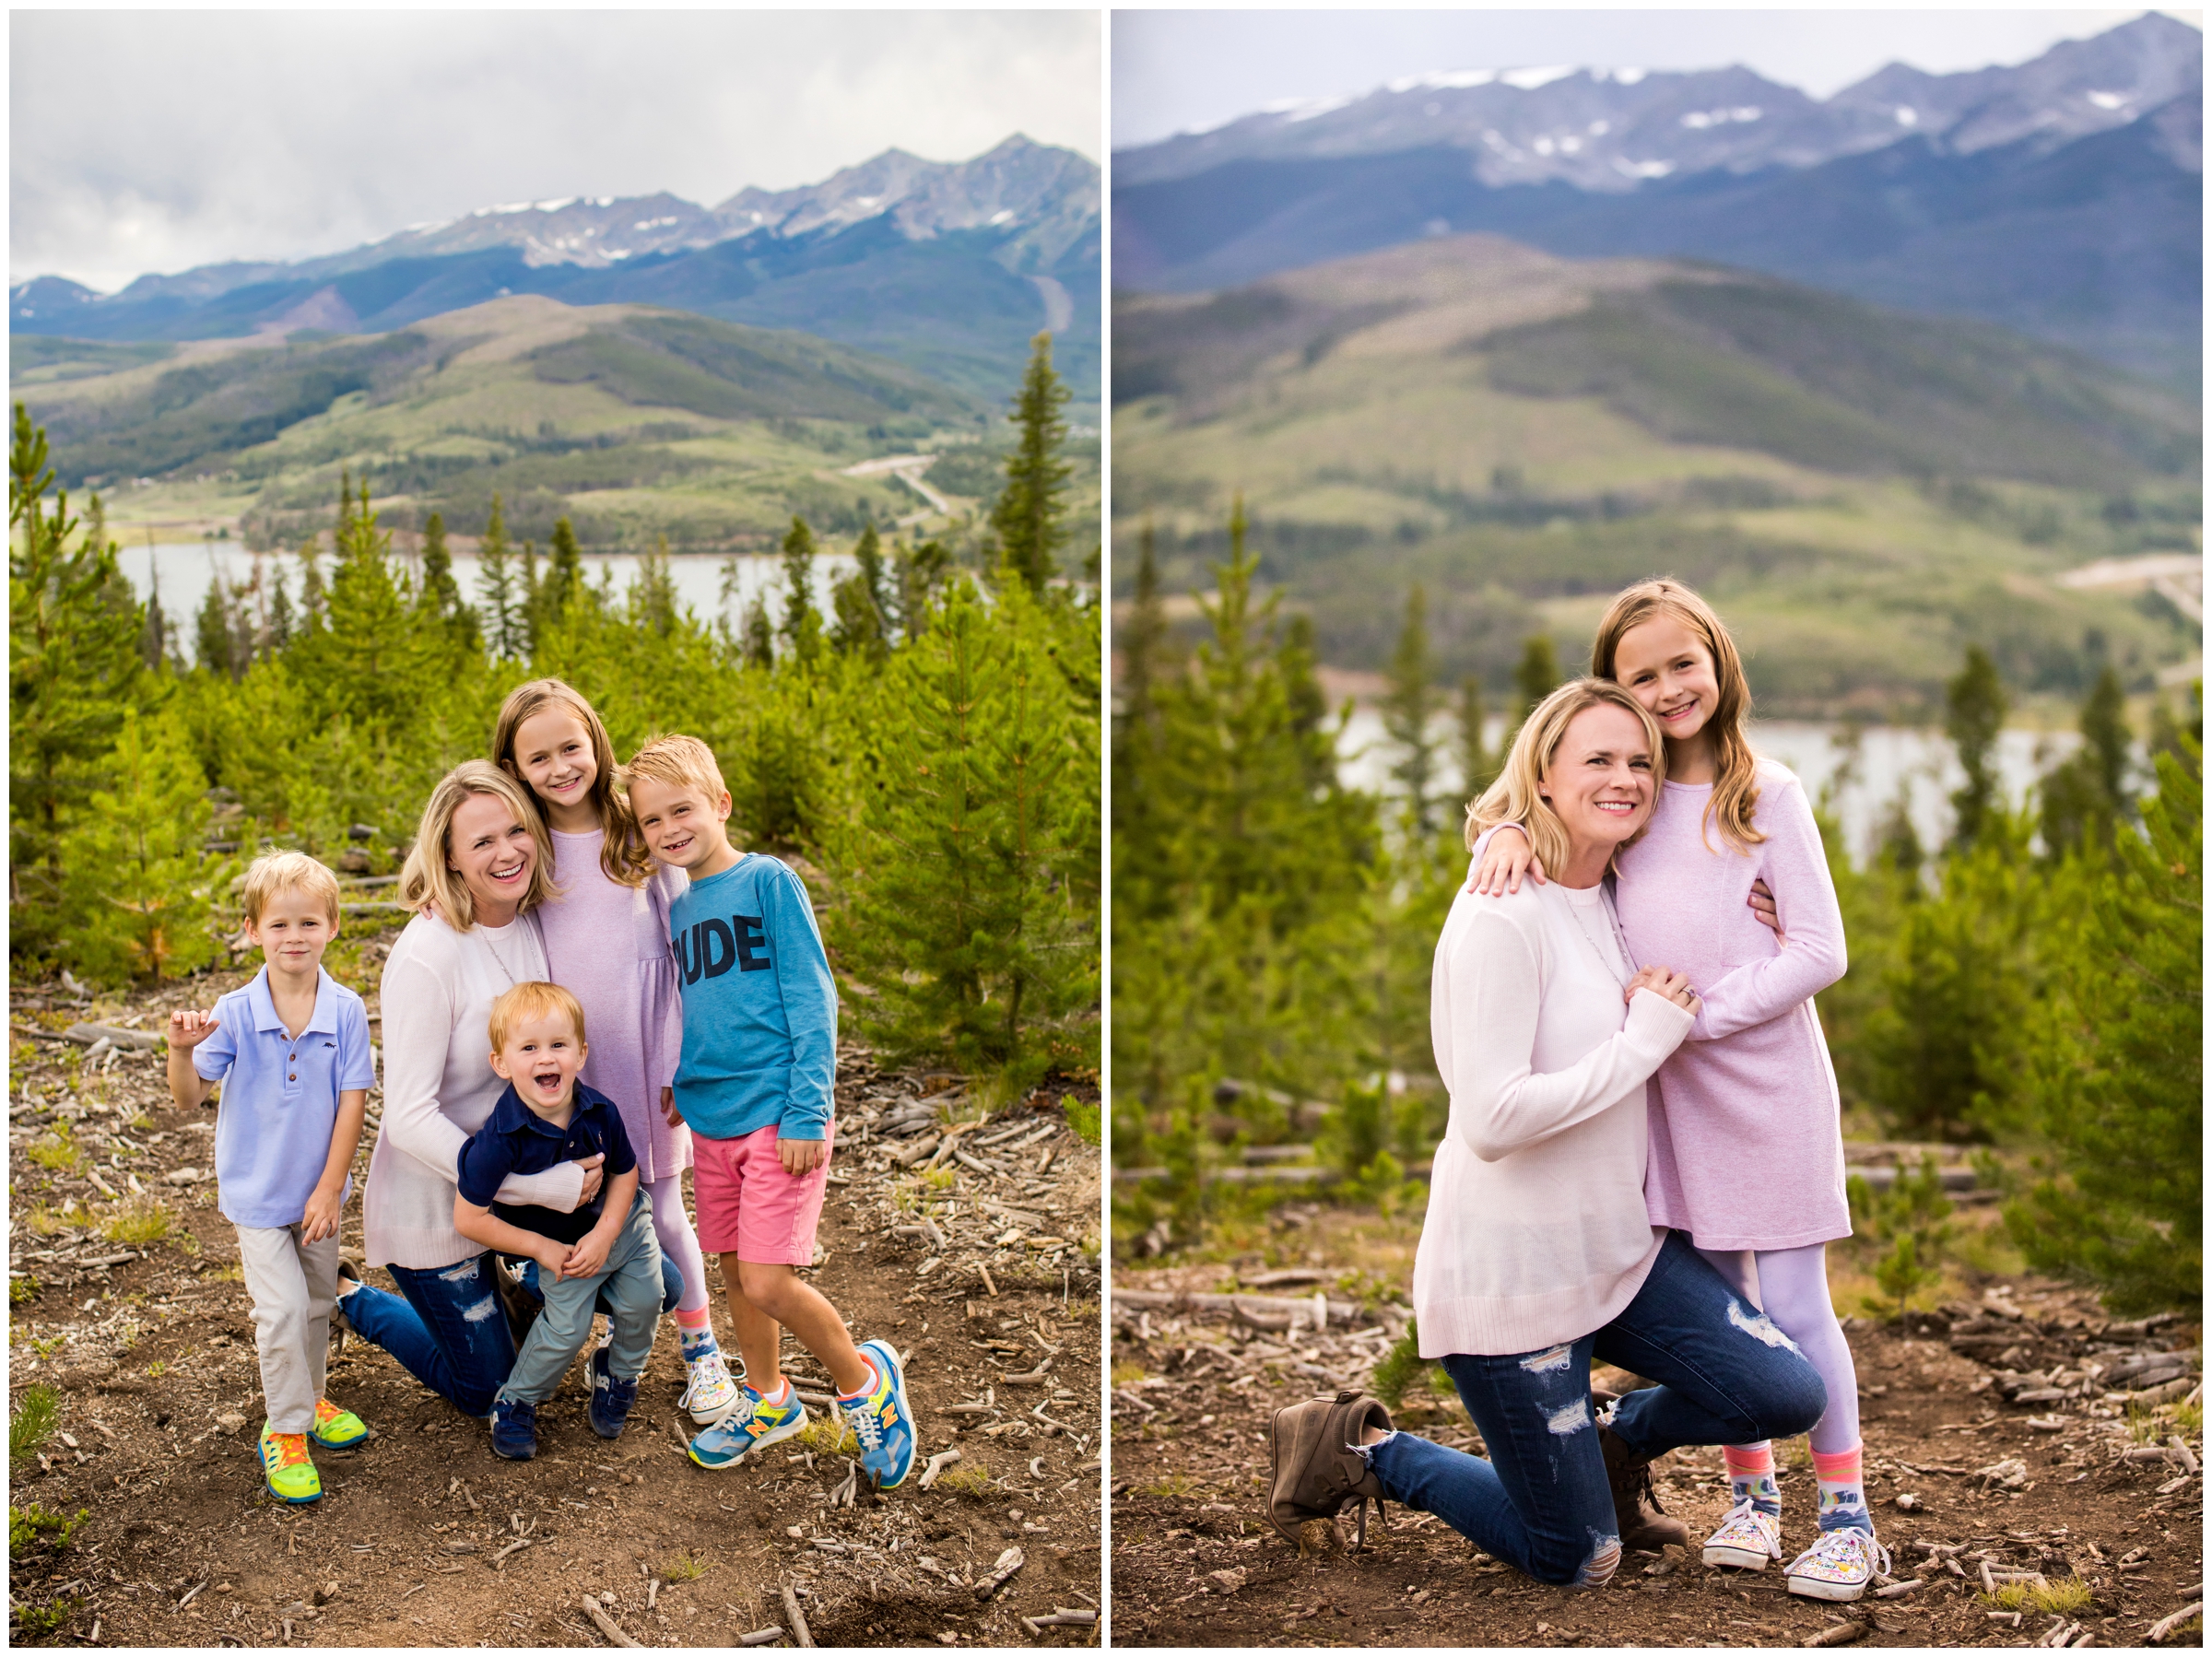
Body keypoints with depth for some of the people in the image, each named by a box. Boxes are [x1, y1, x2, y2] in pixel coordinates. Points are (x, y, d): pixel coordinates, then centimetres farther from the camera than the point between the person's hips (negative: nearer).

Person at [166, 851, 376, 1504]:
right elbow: (189, 1097, -14)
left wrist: (330, 1188, -12)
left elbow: (352, 1101, -11)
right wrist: (182, 1050, -35)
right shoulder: (235, 1013, -15)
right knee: (283, 1308, -9)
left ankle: (309, 1397, 40)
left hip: (318, 1189, 3)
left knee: (318, 1303, 18)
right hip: (258, 1189, -2)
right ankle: (285, 1430, 7)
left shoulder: (346, 1011, -13)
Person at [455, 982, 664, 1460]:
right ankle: (515, 1403, 15)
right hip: (558, 1243, -3)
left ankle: (618, 1376, 31)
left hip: (620, 1223, 4)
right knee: (567, 1327, -11)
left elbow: (625, 1172, -4)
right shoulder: (500, 1140, -33)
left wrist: (604, 1235, -17)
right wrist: (541, 1248, -19)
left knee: (643, 1302, 0)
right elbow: (468, 1218, -25)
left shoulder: (599, 1111, -21)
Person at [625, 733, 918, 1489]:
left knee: (769, 1282, -12)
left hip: (777, 1115, -7)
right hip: (712, 1118, 7)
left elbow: (811, 1000, -11)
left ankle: (863, 1380, 12)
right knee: (734, 1269, 15)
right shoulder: (677, 909, 11)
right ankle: (767, 1399, 35)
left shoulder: (768, 881, -8)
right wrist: (677, 1083, 12)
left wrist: (806, 1113, -15)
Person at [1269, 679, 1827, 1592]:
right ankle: (1361, 1448, 21)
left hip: (1620, 1243, 8)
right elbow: (1493, 1119, -27)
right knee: (1577, 1562, 3)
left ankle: (1611, 1439, 23)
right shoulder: (1501, 916, -21)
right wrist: (1648, 1037, -20)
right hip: (1511, 1271, -7)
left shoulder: (1613, 901, 5)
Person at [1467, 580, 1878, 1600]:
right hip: (1672, 1092, 4)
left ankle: (1847, 1517, 13)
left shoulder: (1766, 794, -6)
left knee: (1793, 1306, 0)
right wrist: (1511, 832, -10)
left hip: (1766, 1083, -4)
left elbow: (1820, 953, -9)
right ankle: (1751, 1495, 26)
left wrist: (1698, 1010, -15)